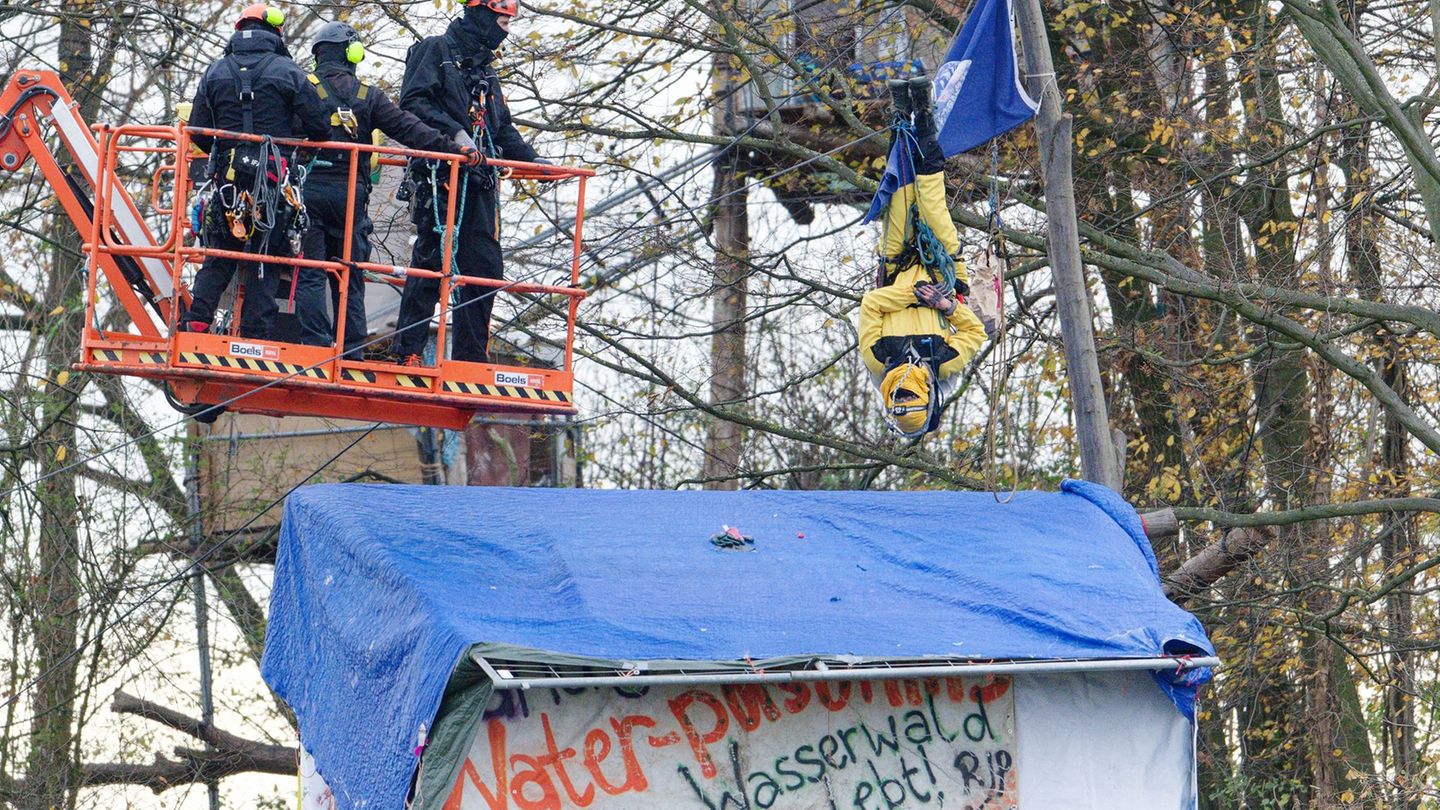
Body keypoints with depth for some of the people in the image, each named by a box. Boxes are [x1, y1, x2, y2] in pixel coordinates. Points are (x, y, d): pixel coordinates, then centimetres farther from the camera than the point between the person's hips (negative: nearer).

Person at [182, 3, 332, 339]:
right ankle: (255, 336, -1)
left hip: (226, 181, 3)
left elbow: (198, 133, 6)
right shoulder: (289, 72, -2)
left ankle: (195, 321, -2)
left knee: (218, 260, 13)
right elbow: (318, 125, -4)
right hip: (273, 182, -3)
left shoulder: (216, 72, 7)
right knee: (265, 261, 3)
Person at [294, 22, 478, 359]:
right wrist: (453, 148, -5)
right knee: (350, 277, 8)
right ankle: (352, 351, 6)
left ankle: (315, 344, -11)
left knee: (310, 273, -1)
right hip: (351, 193, 2)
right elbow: (407, 128, -2)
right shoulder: (368, 95, 7)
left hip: (309, 189, -2)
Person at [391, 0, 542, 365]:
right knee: (432, 259, -10)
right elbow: (413, 102, -11)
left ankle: (470, 358, 7)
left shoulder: (485, 68, 26)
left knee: (486, 266, 3)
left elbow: (502, 127, 29)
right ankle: (408, 352, -6)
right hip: (440, 174, -8)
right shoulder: (436, 50, 2)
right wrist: (454, 133, -20)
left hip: (480, 178, 8)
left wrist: (532, 160, 16)